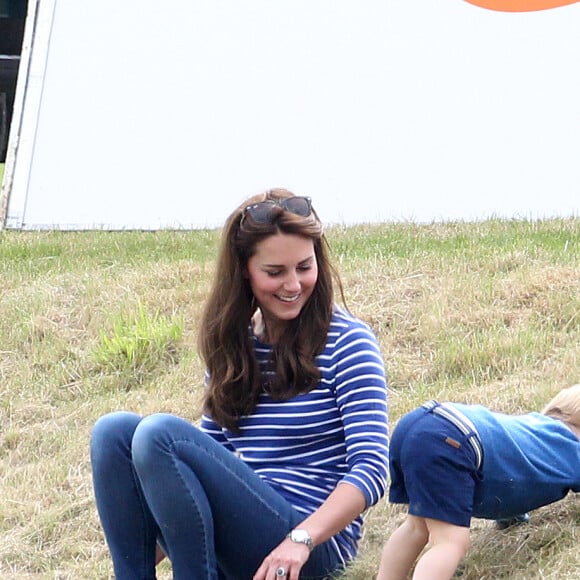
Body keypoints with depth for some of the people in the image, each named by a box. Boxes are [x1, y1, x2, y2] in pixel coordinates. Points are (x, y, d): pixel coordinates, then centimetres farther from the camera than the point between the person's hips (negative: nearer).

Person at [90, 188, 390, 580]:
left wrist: (300, 540, -30)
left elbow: (371, 470, -14)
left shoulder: (346, 343, -4)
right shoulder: (231, 344, 13)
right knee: (114, 431, -14)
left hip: (317, 543, -6)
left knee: (161, 433, -25)